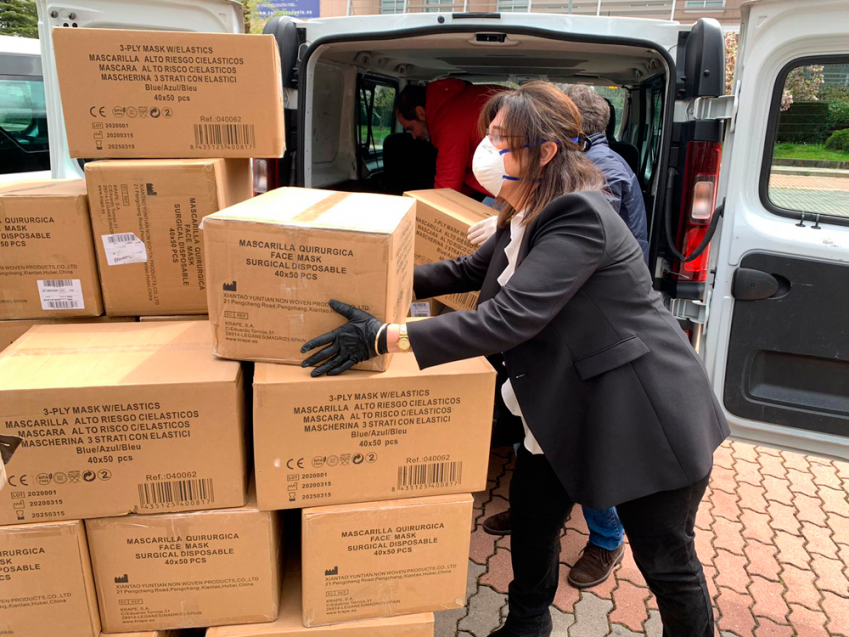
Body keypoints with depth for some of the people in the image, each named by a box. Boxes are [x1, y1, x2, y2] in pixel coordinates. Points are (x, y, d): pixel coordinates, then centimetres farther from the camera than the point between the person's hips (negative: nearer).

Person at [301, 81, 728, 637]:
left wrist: (385, 337, -33)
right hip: (566, 412, 9)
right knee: (531, 519, 20)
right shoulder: (525, 218, 4)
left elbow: (509, 318, -34)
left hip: (647, 420, -9)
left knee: (667, 564, 10)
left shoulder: (579, 217, -26)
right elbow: (468, 272, 18)